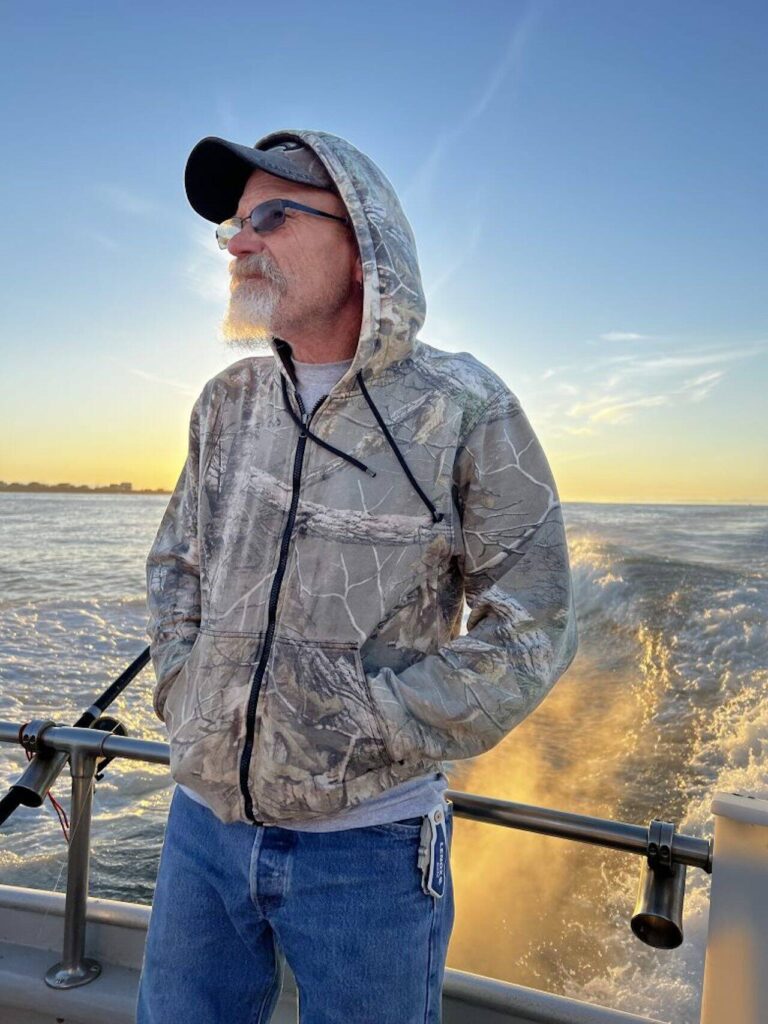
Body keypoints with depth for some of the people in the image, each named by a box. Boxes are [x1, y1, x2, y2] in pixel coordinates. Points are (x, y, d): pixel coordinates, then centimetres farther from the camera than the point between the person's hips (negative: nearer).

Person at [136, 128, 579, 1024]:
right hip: (203, 820, 5)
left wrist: (368, 730, -15)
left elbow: (534, 629, -11)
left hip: (365, 845, -4)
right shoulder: (227, 402, 4)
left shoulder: (466, 411, -12)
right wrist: (179, 685, 2)